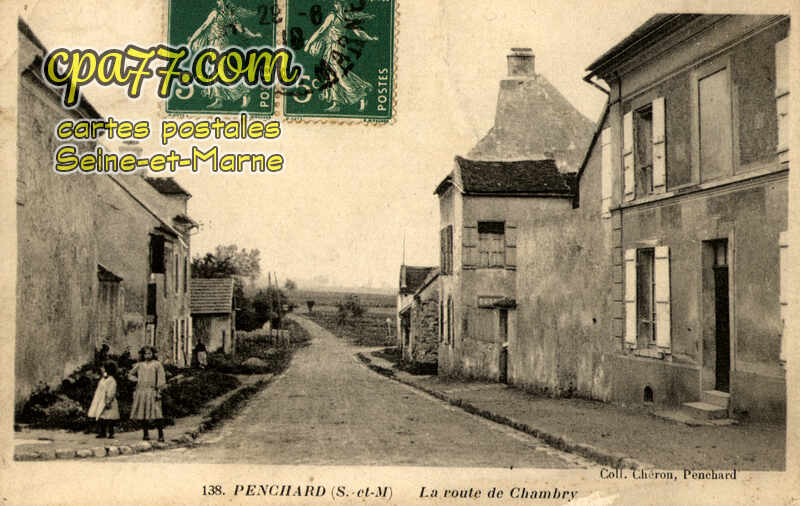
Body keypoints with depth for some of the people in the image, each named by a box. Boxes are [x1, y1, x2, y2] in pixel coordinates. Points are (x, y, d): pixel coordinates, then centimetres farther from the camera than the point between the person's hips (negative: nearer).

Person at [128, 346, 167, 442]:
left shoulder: (157, 364, 4)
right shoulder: (139, 365, 13)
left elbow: (161, 379, 0)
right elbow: (130, 375, 25)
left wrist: (159, 391, -8)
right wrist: (137, 380, 6)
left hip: (152, 391, -4)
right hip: (141, 391, 4)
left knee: (156, 414, -11)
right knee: (143, 413, 4)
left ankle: (161, 434, -7)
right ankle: (145, 434, 13)